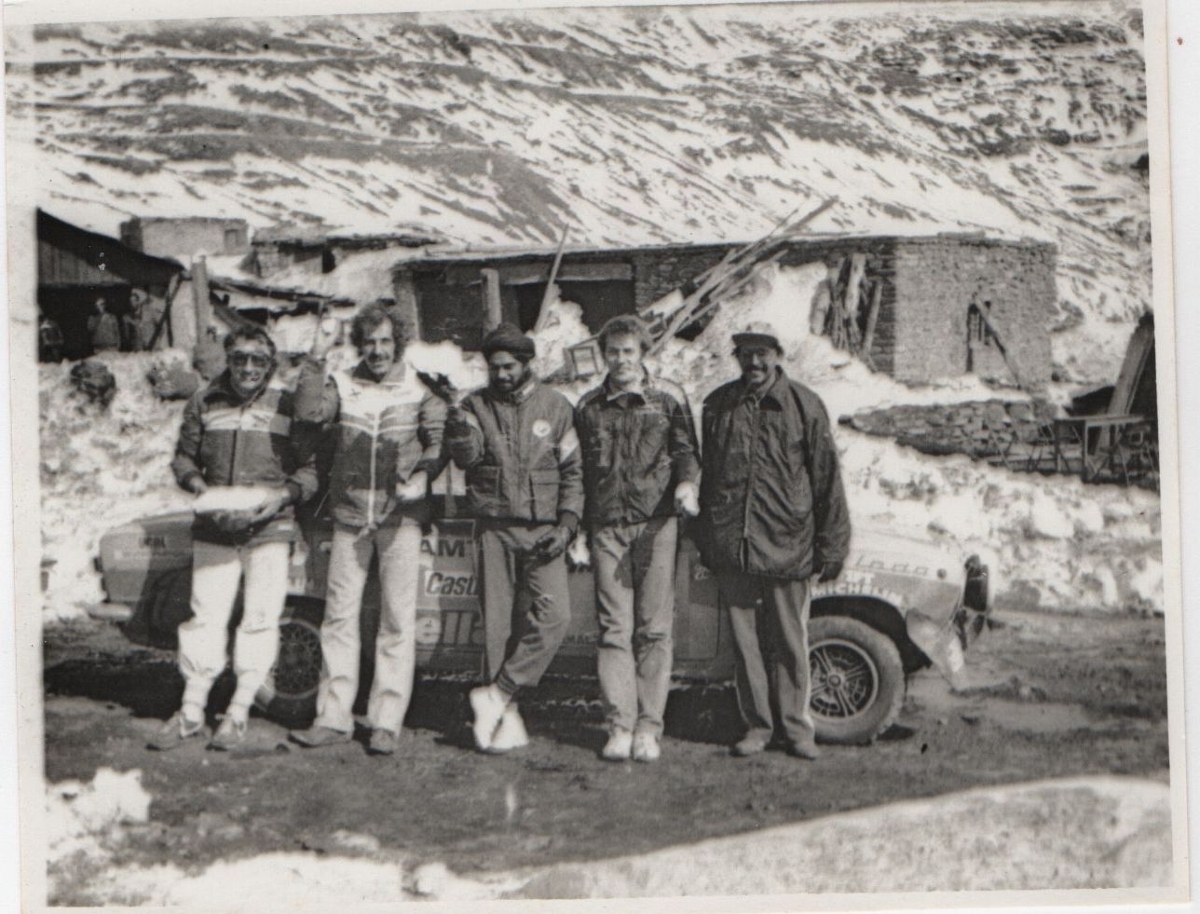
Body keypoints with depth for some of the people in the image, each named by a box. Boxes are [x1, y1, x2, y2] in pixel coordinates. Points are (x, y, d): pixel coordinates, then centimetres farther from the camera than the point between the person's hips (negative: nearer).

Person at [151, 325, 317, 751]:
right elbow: (183, 458, 14)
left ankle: (238, 713, 12)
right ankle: (191, 712, 14)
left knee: (260, 619, 0)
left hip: (269, 529, -2)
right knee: (205, 617, 4)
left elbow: (311, 469, 1)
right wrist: (198, 485, -6)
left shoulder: (288, 405, 0)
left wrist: (282, 495, -15)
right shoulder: (204, 403, 6)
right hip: (214, 529, 2)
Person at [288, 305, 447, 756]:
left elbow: (440, 442, 6)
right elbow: (309, 409, -11)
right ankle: (334, 718, 13)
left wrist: (423, 474, -12)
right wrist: (317, 356, -16)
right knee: (339, 615, 5)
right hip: (349, 516, 2)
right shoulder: (343, 385, 6)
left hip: (400, 517, -2)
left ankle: (387, 722, 5)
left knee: (398, 618, -2)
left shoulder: (420, 392, 2)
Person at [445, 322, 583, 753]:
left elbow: (573, 471, 8)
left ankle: (497, 694, -3)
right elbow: (467, 458, -11)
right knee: (497, 621, 2)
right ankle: (507, 720, 12)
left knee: (554, 615, -15)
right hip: (494, 527, 0)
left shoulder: (555, 406, 4)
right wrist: (460, 437, -33)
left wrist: (567, 523, -3)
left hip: (542, 530, 0)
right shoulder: (477, 406, 5)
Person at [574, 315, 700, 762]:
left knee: (655, 628, -2)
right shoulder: (588, 406, 12)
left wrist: (686, 484, -13)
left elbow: (686, 450, 8)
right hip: (607, 525, 2)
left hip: (656, 523, -2)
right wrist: (578, 529, 12)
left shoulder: (669, 398, 6)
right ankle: (619, 726, 2)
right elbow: (580, 470, 17)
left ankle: (648, 727, 3)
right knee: (614, 628, -1)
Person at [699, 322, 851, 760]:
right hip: (731, 546, 3)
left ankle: (796, 727, 18)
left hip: (786, 545, -2)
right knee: (745, 639, 8)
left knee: (790, 641, 5)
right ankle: (757, 725, 20)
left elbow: (827, 480, 1)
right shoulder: (718, 405, 8)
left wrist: (832, 546, 0)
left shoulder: (805, 406, -1)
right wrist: (707, 541, 16)